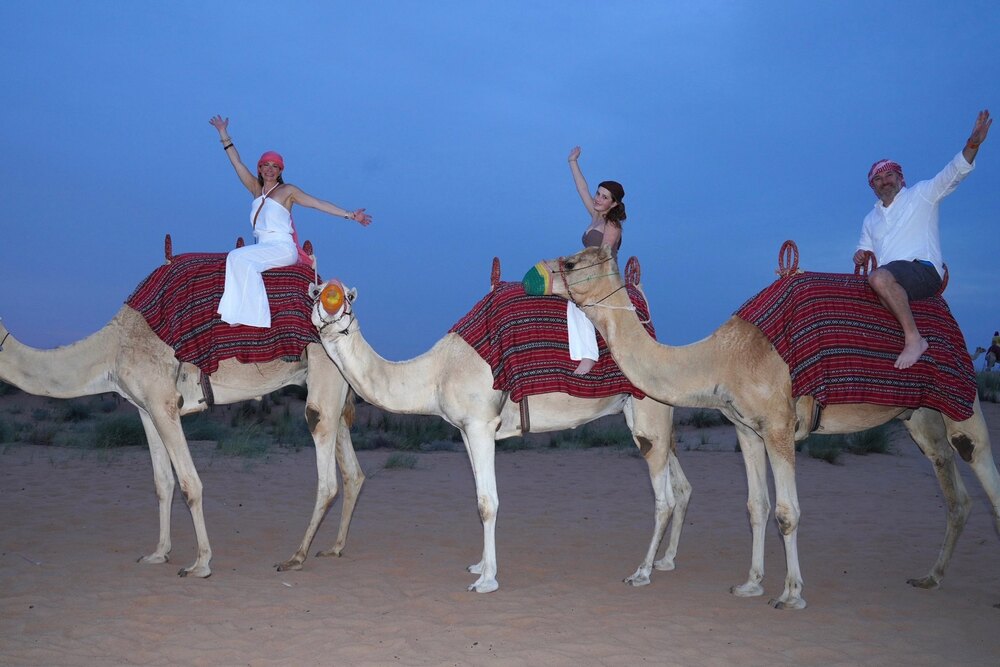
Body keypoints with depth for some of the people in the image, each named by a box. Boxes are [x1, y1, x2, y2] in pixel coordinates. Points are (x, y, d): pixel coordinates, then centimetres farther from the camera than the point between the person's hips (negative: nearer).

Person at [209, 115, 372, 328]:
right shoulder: (256, 189, 18)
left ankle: (251, 313, -29)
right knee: (235, 258, -20)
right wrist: (224, 135, 22)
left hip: (283, 248, -5)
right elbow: (237, 163, 22)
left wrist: (350, 215, -2)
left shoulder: (287, 190, 5)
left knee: (241, 258, -27)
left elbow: (319, 204, 2)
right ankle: (239, 311, -28)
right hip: (262, 247, 5)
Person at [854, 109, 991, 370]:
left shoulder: (921, 195, 9)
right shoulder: (870, 219, 26)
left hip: (923, 270, -7)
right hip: (887, 277, 7)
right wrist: (860, 255, 3)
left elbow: (953, 173, -3)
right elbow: (865, 250, 29)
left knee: (880, 277, -37)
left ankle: (914, 338, -34)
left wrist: (972, 144, -20)